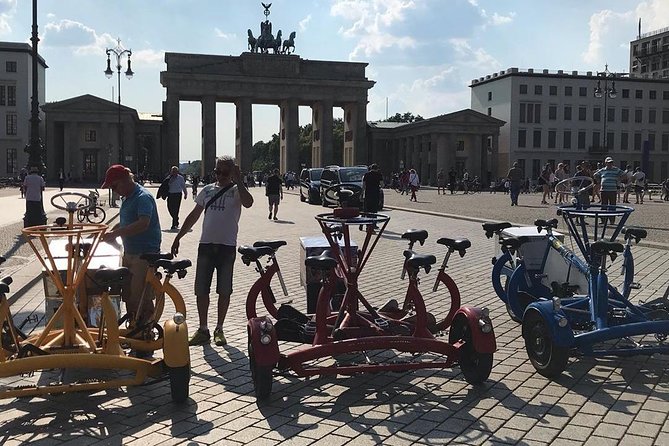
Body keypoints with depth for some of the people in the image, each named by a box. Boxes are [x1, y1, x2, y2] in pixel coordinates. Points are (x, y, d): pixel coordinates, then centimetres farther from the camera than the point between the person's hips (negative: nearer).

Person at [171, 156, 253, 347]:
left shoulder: (236, 191, -2)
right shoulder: (207, 190, 11)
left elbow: (248, 202, -26)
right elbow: (194, 216, 17)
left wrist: (238, 180, -24)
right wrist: (178, 237, 15)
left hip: (227, 247, -4)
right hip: (206, 245, 4)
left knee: (224, 291, 5)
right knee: (201, 290, 4)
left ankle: (219, 329, 18)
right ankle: (203, 329, 15)